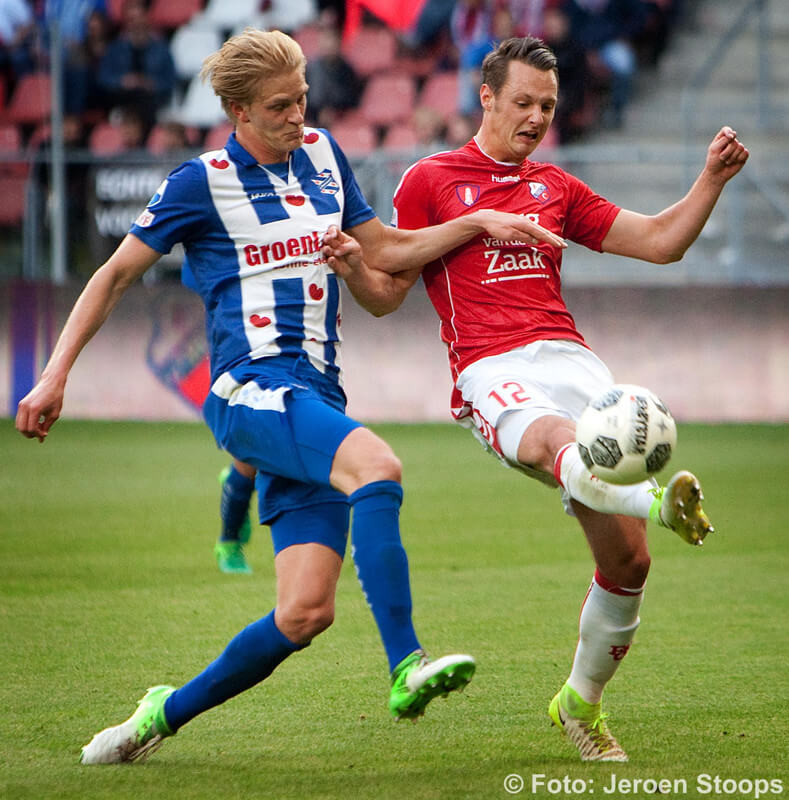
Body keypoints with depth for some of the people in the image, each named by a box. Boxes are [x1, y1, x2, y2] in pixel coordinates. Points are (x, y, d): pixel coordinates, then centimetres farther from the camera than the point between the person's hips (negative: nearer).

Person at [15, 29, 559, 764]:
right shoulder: (201, 182, 0)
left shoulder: (321, 153, 16)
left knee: (305, 611, -6)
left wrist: (478, 223, 12)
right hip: (250, 387, -6)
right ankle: (405, 669, -42)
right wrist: (55, 374, 0)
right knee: (375, 464, -35)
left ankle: (166, 713, 11)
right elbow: (116, 274, 5)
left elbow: (385, 251, 24)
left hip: (316, 398, 6)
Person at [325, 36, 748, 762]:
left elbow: (660, 242, 23)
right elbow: (389, 295, 12)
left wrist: (712, 179, 9)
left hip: (571, 358, 5)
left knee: (627, 555, -6)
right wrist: (354, 268, -10)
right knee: (557, 440, -41)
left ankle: (582, 703, 14)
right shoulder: (430, 180, 13)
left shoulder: (556, 189, 25)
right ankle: (657, 502, -72)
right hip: (493, 371, -4)